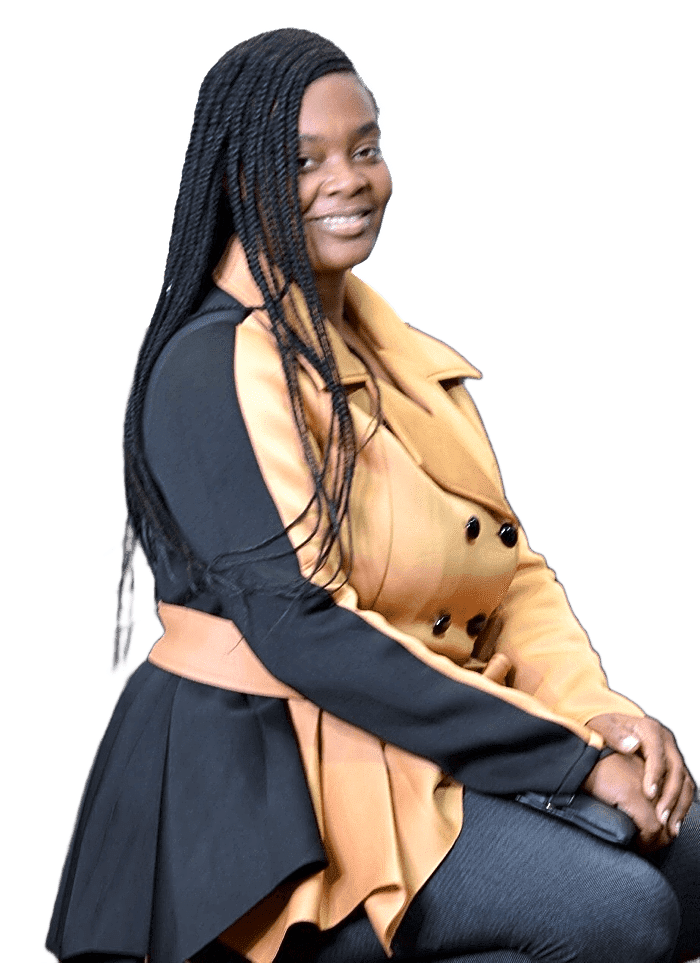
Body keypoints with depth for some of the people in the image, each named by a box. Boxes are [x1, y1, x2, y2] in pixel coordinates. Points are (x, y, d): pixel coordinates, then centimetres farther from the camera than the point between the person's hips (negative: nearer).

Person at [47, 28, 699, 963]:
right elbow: (301, 630, -21)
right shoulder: (214, 367, -12)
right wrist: (568, 757, -21)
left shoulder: (398, 353, 14)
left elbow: (510, 562, 11)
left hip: (428, 748, 8)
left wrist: (598, 708, -10)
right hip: (267, 769, -8)